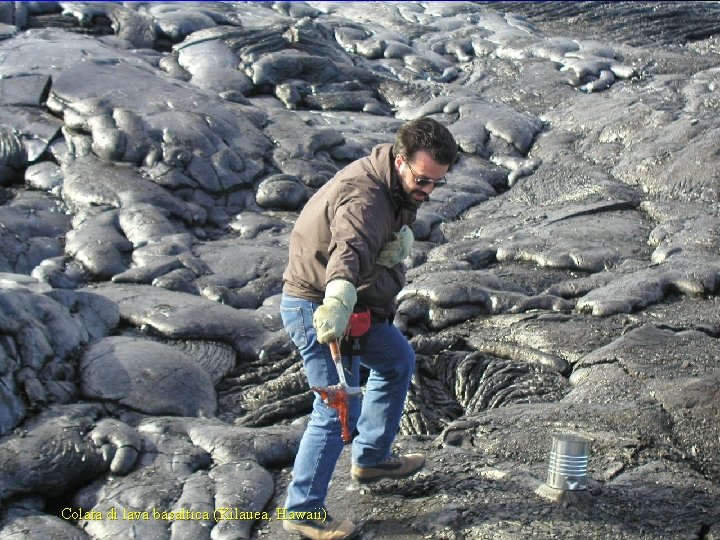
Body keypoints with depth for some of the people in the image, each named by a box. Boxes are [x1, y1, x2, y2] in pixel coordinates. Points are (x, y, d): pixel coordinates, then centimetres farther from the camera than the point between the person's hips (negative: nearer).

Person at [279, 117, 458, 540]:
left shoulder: (401, 188, 0)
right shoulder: (364, 197, -32)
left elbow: (391, 258, 3)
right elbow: (350, 248, -52)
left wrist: (379, 307, -16)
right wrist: (339, 302, -70)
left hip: (352, 300, 10)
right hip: (317, 306, -10)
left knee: (398, 361, 23)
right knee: (339, 409, -10)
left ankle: (372, 458, 37)